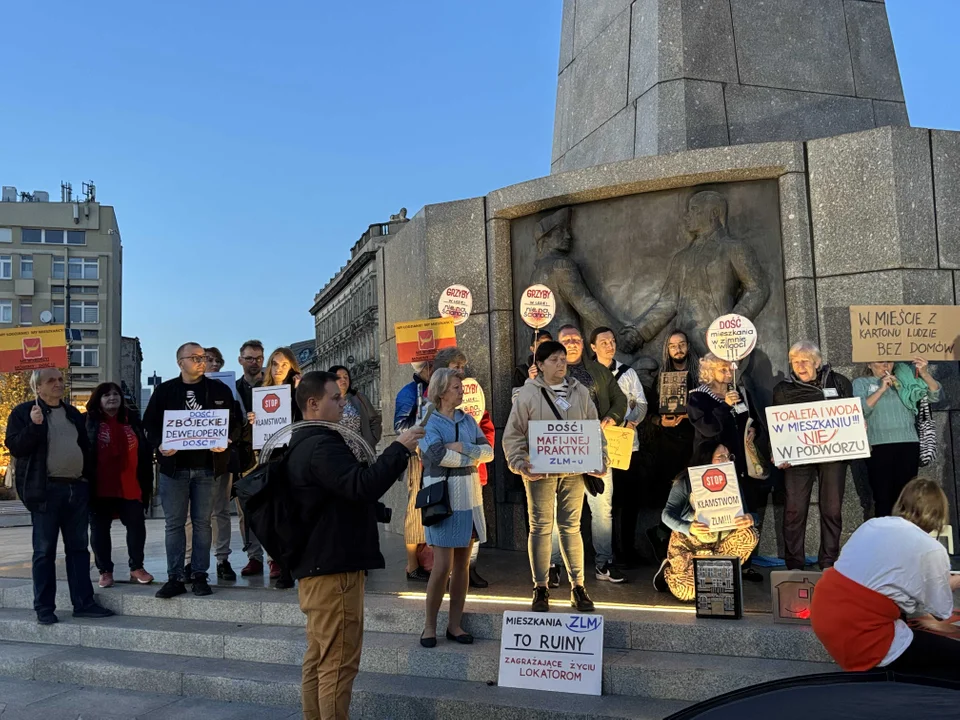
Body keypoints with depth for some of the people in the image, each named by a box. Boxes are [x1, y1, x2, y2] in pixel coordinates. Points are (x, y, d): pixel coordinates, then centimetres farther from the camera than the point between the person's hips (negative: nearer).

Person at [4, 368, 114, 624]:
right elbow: (14, 447, -9)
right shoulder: (23, 412, 1)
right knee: (44, 551, 1)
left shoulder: (74, 414, 17)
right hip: (46, 490, -5)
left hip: (78, 488, 5)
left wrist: (88, 481, 12)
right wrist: (34, 425, -23)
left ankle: (83, 603, 13)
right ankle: (44, 608, 10)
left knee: (78, 547, 7)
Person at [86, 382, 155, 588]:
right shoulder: (89, 421, 1)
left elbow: (145, 452, 11)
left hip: (130, 486, 2)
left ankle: (136, 567, 18)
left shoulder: (132, 419, 9)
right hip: (100, 487, -2)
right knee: (100, 529, 6)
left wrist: (147, 481, 6)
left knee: (136, 525, 4)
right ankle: (105, 571, 18)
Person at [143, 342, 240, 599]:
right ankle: (175, 577, 10)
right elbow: (150, 423, 8)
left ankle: (199, 575, 13)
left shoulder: (220, 390, 6)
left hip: (207, 466, 0)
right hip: (174, 465, 0)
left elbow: (235, 423, 6)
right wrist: (159, 445, -10)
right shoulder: (164, 391, 6)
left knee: (202, 522, 5)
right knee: (173, 523, 3)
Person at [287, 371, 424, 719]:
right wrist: (400, 448, -21)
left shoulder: (305, 444, 17)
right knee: (339, 662, -5)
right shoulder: (321, 446, -18)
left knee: (318, 658, 16)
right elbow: (362, 487, -29)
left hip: (316, 564, 11)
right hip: (333, 567, -11)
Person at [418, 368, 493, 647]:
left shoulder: (467, 420, 11)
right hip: (443, 498, -5)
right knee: (443, 566, -4)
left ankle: (455, 624, 18)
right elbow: (438, 455, -22)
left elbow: (489, 452, 3)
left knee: (463, 564, 8)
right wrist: (472, 458, -11)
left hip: (470, 498, 5)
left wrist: (462, 448, -13)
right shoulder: (429, 423, -6)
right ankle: (429, 626, 11)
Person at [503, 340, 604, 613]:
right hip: (540, 471, -2)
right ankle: (540, 588, 14)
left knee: (571, 527, 8)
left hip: (573, 471, 3)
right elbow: (513, 434, -2)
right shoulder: (528, 393, -1)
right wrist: (520, 464, -14)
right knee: (541, 528, 3)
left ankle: (577, 587, 17)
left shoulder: (581, 392, 10)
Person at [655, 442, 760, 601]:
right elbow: (668, 514, -19)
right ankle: (668, 571, 16)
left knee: (749, 534, -23)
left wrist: (750, 519, -33)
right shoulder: (686, 482, -14)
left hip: (719, 543, 4)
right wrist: (688, 528, -39)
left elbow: (746, 515, -7)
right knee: (688, 593, -20)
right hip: (688, 542, -4)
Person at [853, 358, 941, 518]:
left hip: (909, 444, 2)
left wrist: (925, 374, -8)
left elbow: (935, 396, 7)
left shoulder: (905, 378, 14)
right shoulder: (861, 383, 9)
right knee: (883, 497, -3)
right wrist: (881, 389, -11)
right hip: (879, 446, -2)